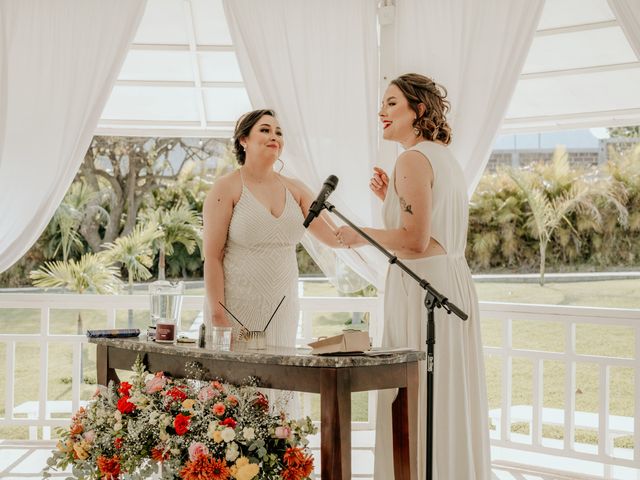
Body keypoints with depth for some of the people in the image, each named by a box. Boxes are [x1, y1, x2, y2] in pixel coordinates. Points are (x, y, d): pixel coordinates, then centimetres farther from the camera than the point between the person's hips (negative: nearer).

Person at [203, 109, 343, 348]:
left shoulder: (294, 189, 11)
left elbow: (334, 237, 7)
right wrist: (217, 316, -15)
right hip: (238, 310, -5)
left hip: (282, 311, 5)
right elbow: (212, 257, -8)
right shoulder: (227, 188, -4)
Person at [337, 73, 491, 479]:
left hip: (422, 287, -10)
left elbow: (415, 240, -19)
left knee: (417, 403, -3)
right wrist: (391, 198, 19)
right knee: (451, 399, 14)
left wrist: (361, 235, -5)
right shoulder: (446, 158, 16)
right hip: (454, 283, 10)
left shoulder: (413, 159, -12)